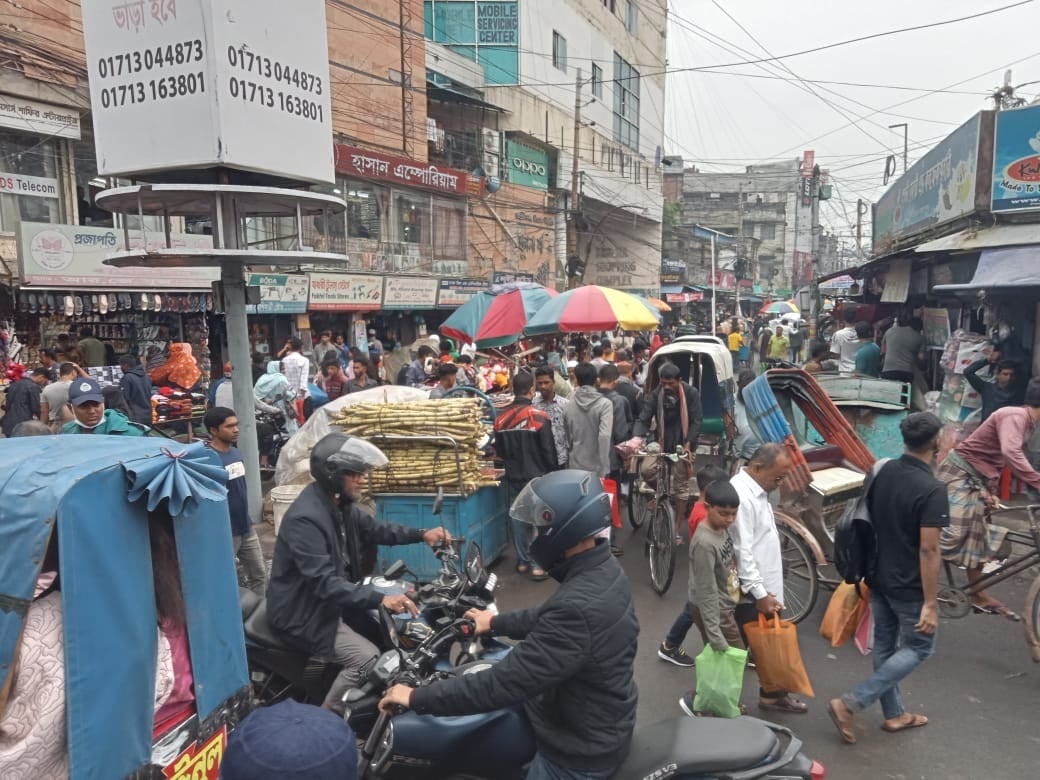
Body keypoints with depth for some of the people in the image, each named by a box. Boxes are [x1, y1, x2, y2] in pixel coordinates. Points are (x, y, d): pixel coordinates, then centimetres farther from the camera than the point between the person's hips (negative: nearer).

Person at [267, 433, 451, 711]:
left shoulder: (342, 505, 2)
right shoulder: (305, 518, -28)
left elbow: (375, 530, 15)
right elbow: (323, 581, -35)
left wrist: (421, 534, 1)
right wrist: (379, 599, -42)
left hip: (334, 602, 10)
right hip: (304, 613, -10)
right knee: (368, 659, -19)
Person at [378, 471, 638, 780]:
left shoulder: (577, 607, -37)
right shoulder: (605, 569, -6)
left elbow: (506, 682, -32)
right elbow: (548, 618, 12)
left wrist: (417, 697, -22)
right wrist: (496, 623, 24)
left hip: (580, 750, -9)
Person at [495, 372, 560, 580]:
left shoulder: (501, 418, -1)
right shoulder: (539, 416, -15)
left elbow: (498, 450, 8)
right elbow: (549, 450, -11)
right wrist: (553, 472, 2)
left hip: (513, 476, 5)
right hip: (537, 476, -5)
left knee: (518, 516, 13)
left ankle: (522, 560, 20)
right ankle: (538, 563, 2)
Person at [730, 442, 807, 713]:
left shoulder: (757, 490, 9)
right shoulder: (741, 495, -24)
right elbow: (741, 551, -26)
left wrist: (767, 591, 20)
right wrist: (759, 593, -24)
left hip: (765, 589, 10)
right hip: (749, 595, -10)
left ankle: (773, 694, 37)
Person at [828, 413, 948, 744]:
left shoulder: (882, 472, -1)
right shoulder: (932, 489, -23)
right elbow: (928, 550, -23)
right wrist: (930, 603, -18)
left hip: (878, 577, 7)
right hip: (909, 586, -7)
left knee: (884, 645, 18)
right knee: (919, 648, 11)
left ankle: (894, 714, 35)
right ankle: (849, 704, 2)